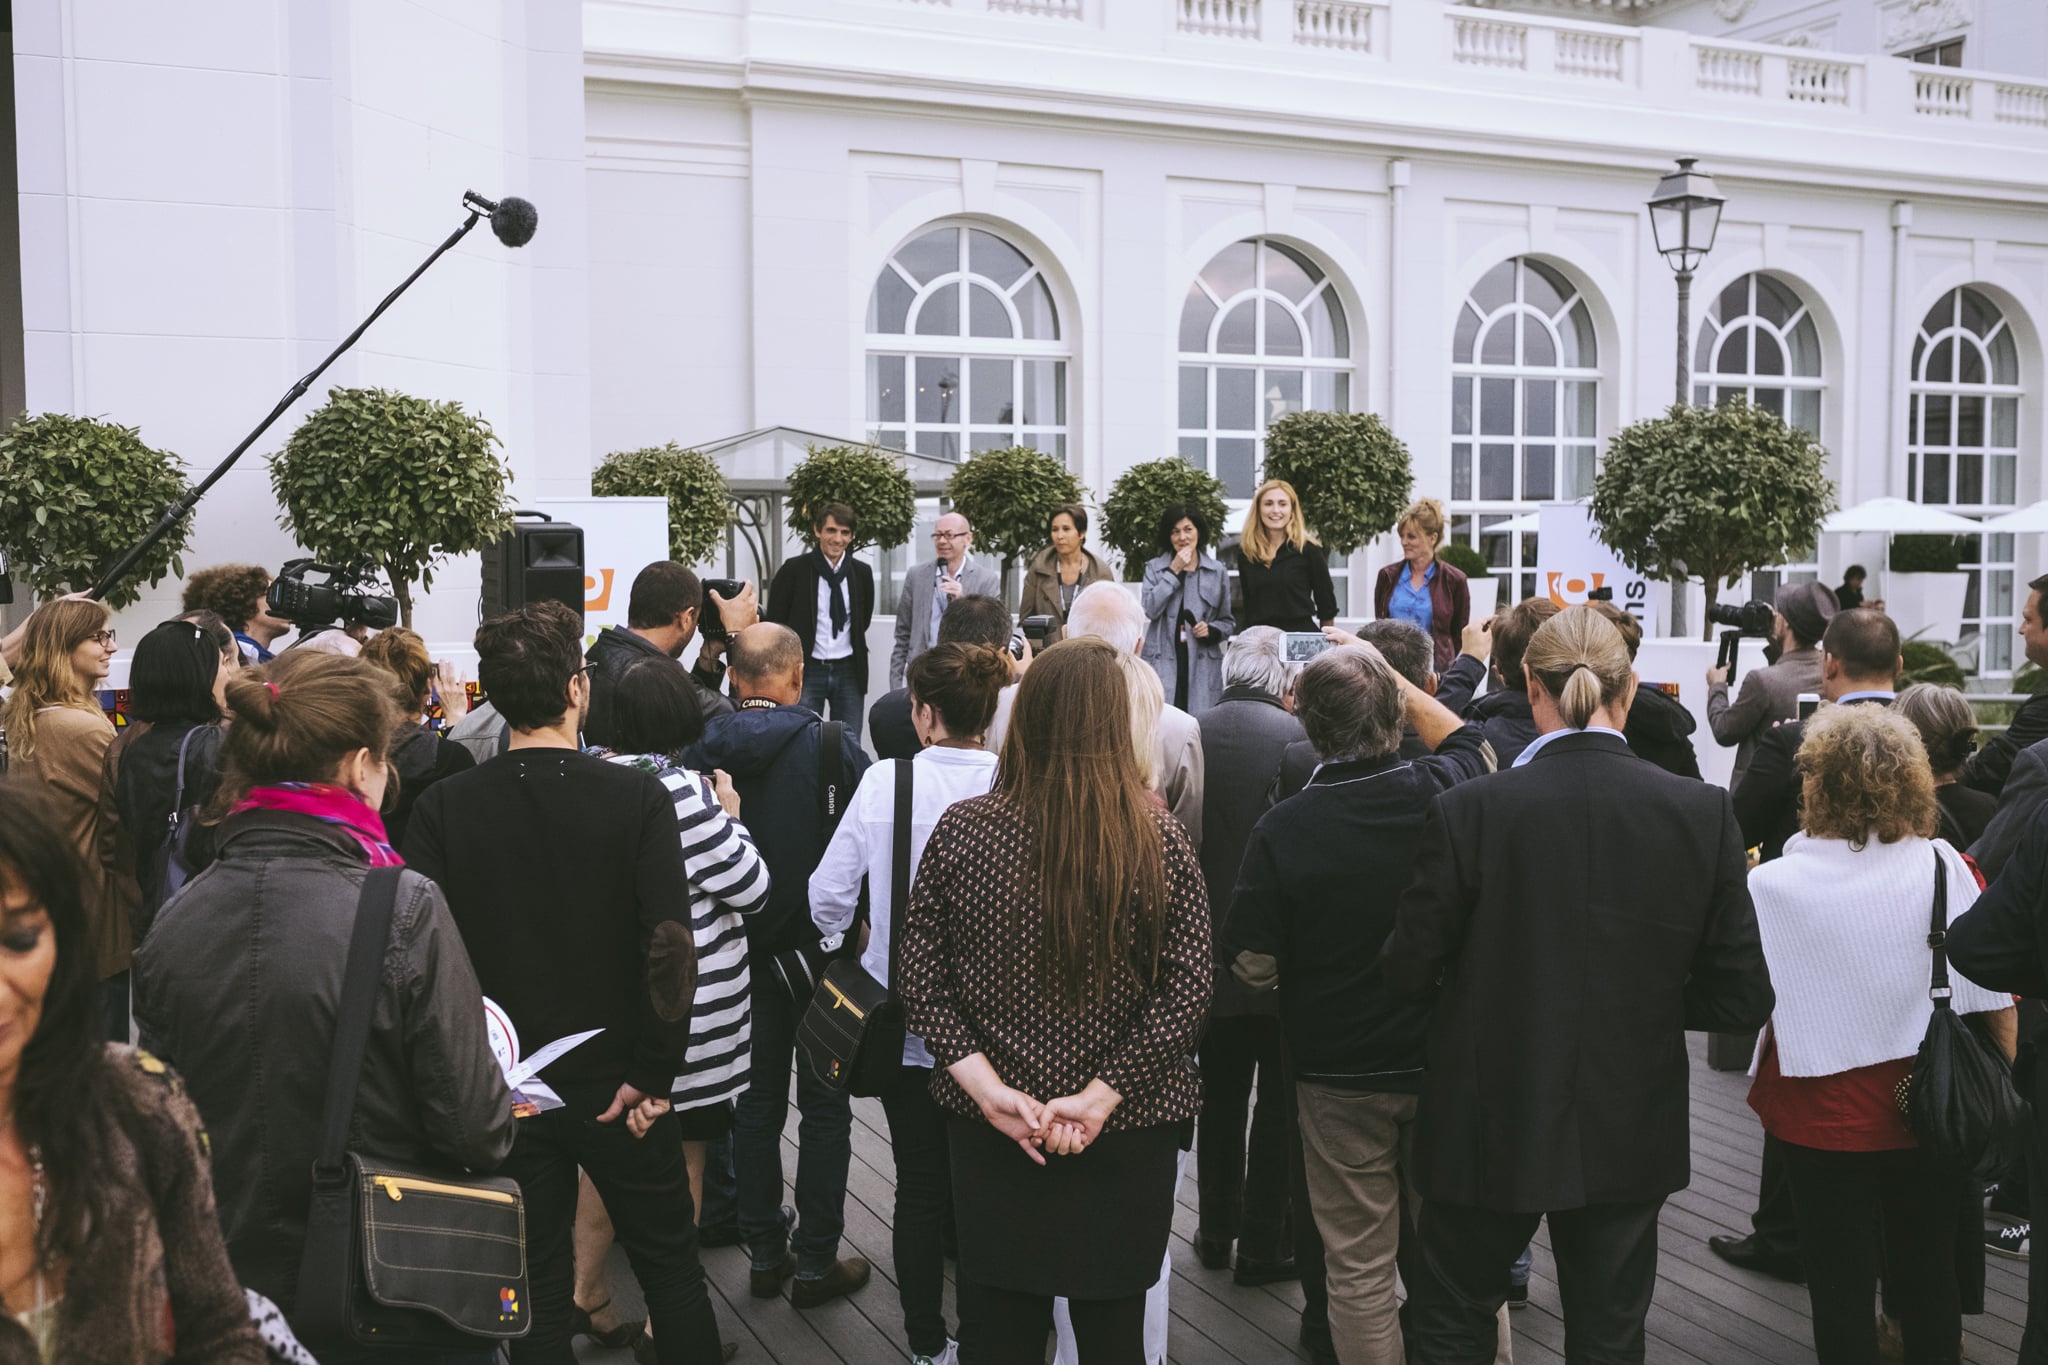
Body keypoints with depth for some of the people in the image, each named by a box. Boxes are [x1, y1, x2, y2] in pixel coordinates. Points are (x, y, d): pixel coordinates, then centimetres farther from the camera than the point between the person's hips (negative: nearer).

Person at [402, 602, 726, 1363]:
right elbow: (669, 947, -19)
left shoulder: (442, 807, -8)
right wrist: (653, 1075, -10)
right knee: (671, 1272, 16)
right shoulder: (639, 799, -14)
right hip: (618, 1088, -1)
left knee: (537, 1291, 15)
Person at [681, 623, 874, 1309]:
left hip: (741, 948, 3)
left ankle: (765, 1252, 25)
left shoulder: (703, 749, -9)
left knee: (757, 1099, 17)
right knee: (824, 1105, 10)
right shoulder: (833, 747, -16)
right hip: (820, 944, -3)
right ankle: (816, 1263, 15)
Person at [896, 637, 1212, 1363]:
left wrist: (986, 1086, -9)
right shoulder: (1158, 841, -12)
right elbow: (1185, 992, -14)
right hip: (1127, 1137, 0)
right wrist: (1100, 1098, -13)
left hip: (989, 1135, 1)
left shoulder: (960, 831, -9)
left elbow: (919, 974, -8)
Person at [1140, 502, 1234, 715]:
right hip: (1164, 663, -1)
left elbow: (1227, 622, 16)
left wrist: (1211, 630, -6)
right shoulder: (1154, 567, 9)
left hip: (1203, 664, 1)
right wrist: (1173, 572, -6)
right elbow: (1150, 609, -7)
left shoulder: (1218, 572, 10)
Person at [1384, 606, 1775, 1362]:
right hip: (1628, 1136, 2)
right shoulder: (1702, 812, -11)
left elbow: (1408, 972, -10)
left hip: (1491, 1129, -2)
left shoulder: (1470, 810, -17)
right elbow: (1741, 1000, -7)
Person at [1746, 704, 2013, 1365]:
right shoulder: (1946, 868, -12)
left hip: (1826, 1121, -2)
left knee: (1841, 1291, 11)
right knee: (1930, 1283, 19)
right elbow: (1996, 999, -4)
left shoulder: (1772, 887, -17)